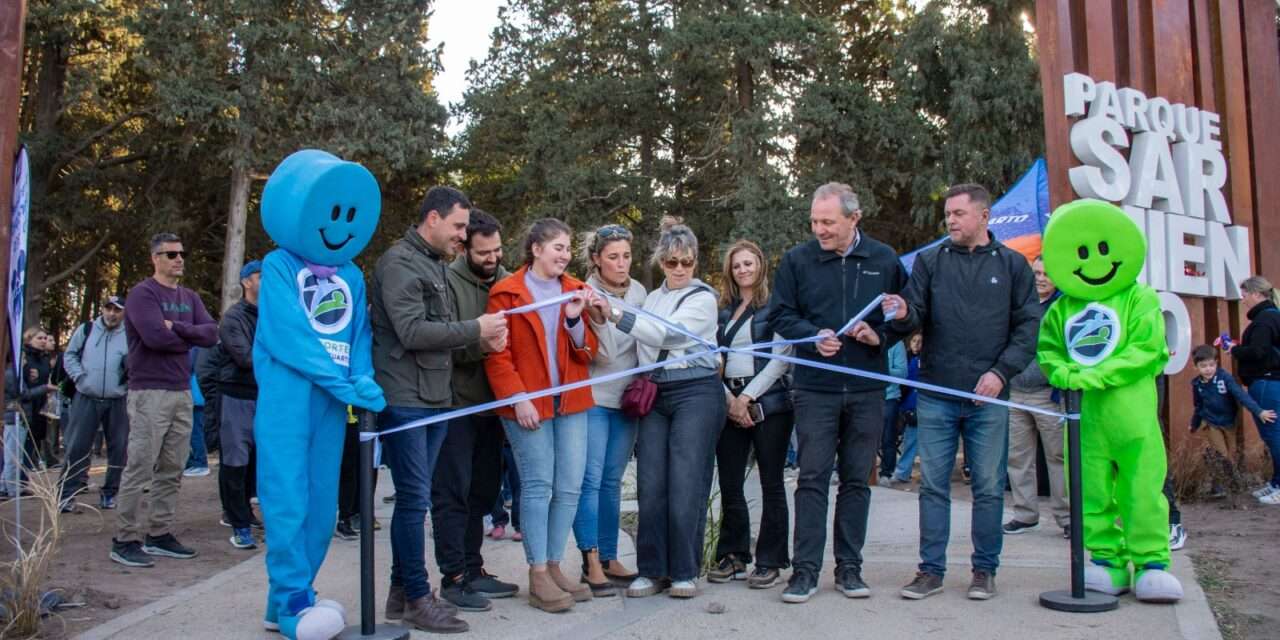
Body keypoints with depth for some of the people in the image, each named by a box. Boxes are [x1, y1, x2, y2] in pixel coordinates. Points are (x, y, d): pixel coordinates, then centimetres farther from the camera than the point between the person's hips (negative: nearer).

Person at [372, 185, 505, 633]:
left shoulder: (438, 264, 18)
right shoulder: (399, 263, -11)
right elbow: (412, 331, -20)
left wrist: (482, 338, 0)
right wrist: (475, 330, -14)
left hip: (435, 399, 9)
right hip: (405, 400, -9)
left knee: (414, 498, 13)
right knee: (415, 499, -4)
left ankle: (401, 591, 22)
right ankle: (418, 599, 5)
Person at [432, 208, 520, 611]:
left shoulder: (506, 281, 8)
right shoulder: (449, 281, -10)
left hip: (490, 404, 7)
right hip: (456, 404, -6)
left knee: (483, 490, 13)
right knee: (452, 492, -1)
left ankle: (473, 570, 25)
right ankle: (454, 577, 8)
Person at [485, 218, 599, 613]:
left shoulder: (575, 291, 12)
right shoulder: (507, 293, -3)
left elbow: (588, 351, 7)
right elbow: (497, 354, -7)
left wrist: (575, 319, -10)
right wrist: (517, 398, -15)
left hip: (571, 402, 5)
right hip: (528, 404, -5)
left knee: (570, 487, 5)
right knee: (538, 487, -3)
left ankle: (553, 566, 18)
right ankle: (538, 576, 6)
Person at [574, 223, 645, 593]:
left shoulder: (638, 291, 6)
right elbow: (604, 354, -15)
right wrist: (599, 319, -31)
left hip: (627, 399, 5)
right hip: (594, 399, -5)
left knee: (612, 480, 10)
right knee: (591, 479, -7)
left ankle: (609, 559, 16)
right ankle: (591, 562, -2)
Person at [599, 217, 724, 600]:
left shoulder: (703, 298, -2)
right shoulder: (652, 298, 18)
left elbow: (668, 334, -17)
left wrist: (617, 316, -25)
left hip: (696, 393, -5)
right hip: (655, 394, 5)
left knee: (685, 485, -6)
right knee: (650, 485, 0)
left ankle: (685, 572, 6)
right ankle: (652, 570, 10)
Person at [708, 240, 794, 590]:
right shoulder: (722, 310, 15)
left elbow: (782, 357, -7)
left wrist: (748, 397, -11)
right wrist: (728, 398, -4)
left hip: (769, 402, -4)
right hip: (728, 403, 4)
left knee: (771, 484, 1)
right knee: (729, 484, 6)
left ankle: (770, 561, 9)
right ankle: (733, 555, 18)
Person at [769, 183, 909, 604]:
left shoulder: (885, 260, 4)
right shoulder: (797, 260, 1)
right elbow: (780, 315, 5)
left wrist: (880, 335, -9)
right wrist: (813, 336, -12)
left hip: (868, 390, 2)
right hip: (815, 388, -1)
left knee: (857, 480, 9)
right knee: (812, 478, -2)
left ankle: (849, 567, 19)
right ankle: (806, 569, 5)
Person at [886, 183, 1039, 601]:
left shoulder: (1013, 265, 6)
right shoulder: (929, 261, 8)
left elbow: (1028, 326, 3)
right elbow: (916, 316, 2)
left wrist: (1001, 371, -9)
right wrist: (904, 313, -21)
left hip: (989, 397, -1)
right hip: (935, 394, 1)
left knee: (989, 487, 6)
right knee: (933, 485, 5)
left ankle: (985, 569, 19)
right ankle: (931, 569, 14)